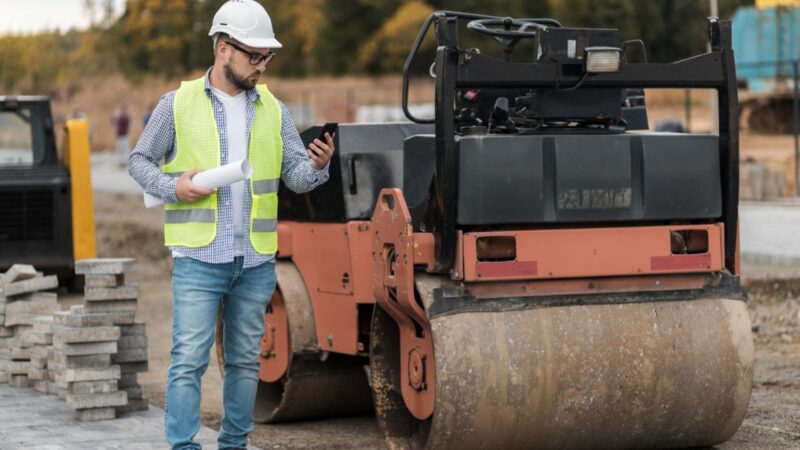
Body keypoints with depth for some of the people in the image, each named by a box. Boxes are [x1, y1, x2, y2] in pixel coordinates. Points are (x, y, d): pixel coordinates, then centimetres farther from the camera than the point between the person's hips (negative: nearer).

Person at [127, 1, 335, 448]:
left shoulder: (274, 110, 9)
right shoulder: (178, 104, 1)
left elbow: (296, 175, 4)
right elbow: (140, 161, 7)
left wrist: (317, 166, -18)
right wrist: (173, 187, -11)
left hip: (257, 260, 4)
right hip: (199, 257, -3)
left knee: (245, 360, 11)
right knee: (189, 358, -8)